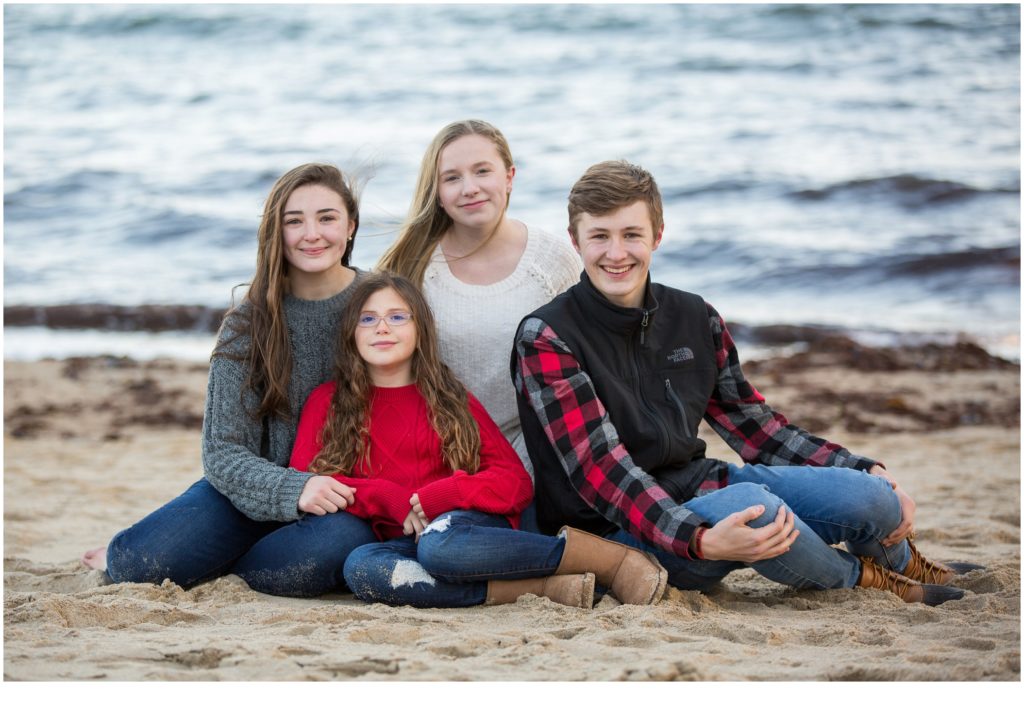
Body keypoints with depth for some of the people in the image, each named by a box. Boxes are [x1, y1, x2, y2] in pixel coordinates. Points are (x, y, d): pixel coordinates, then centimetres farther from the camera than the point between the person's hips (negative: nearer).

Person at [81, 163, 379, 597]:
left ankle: (214, 573, -7)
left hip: (347, 506, 0)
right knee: (142, 562, -25)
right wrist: (293, 490, -24)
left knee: (340, 543, -38)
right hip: (259, 495, 1)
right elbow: (224, 452, -6)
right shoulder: (248, 325, -3)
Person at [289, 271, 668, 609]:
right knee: (360, 566, -36)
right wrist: (392, 500, -12)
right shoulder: (327, 402, 15)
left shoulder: (451, 400, 15)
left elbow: (516, 483, 6)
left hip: (468, 524, -1)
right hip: (400, 544, 1)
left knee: (439, 545, -39)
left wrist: (438, 497, -13)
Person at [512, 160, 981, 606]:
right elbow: (601, 469, -21)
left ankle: (904, 564, 24)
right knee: (747, 503, -36)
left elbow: (756, 426, 16)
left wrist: (868, 472, 5)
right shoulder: (546, 340, -12)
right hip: (615, 528, -6)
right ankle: (858, 575, -2)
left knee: (872, 497, -15)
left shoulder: (694, 319, 6)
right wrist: (700, 542, -36)